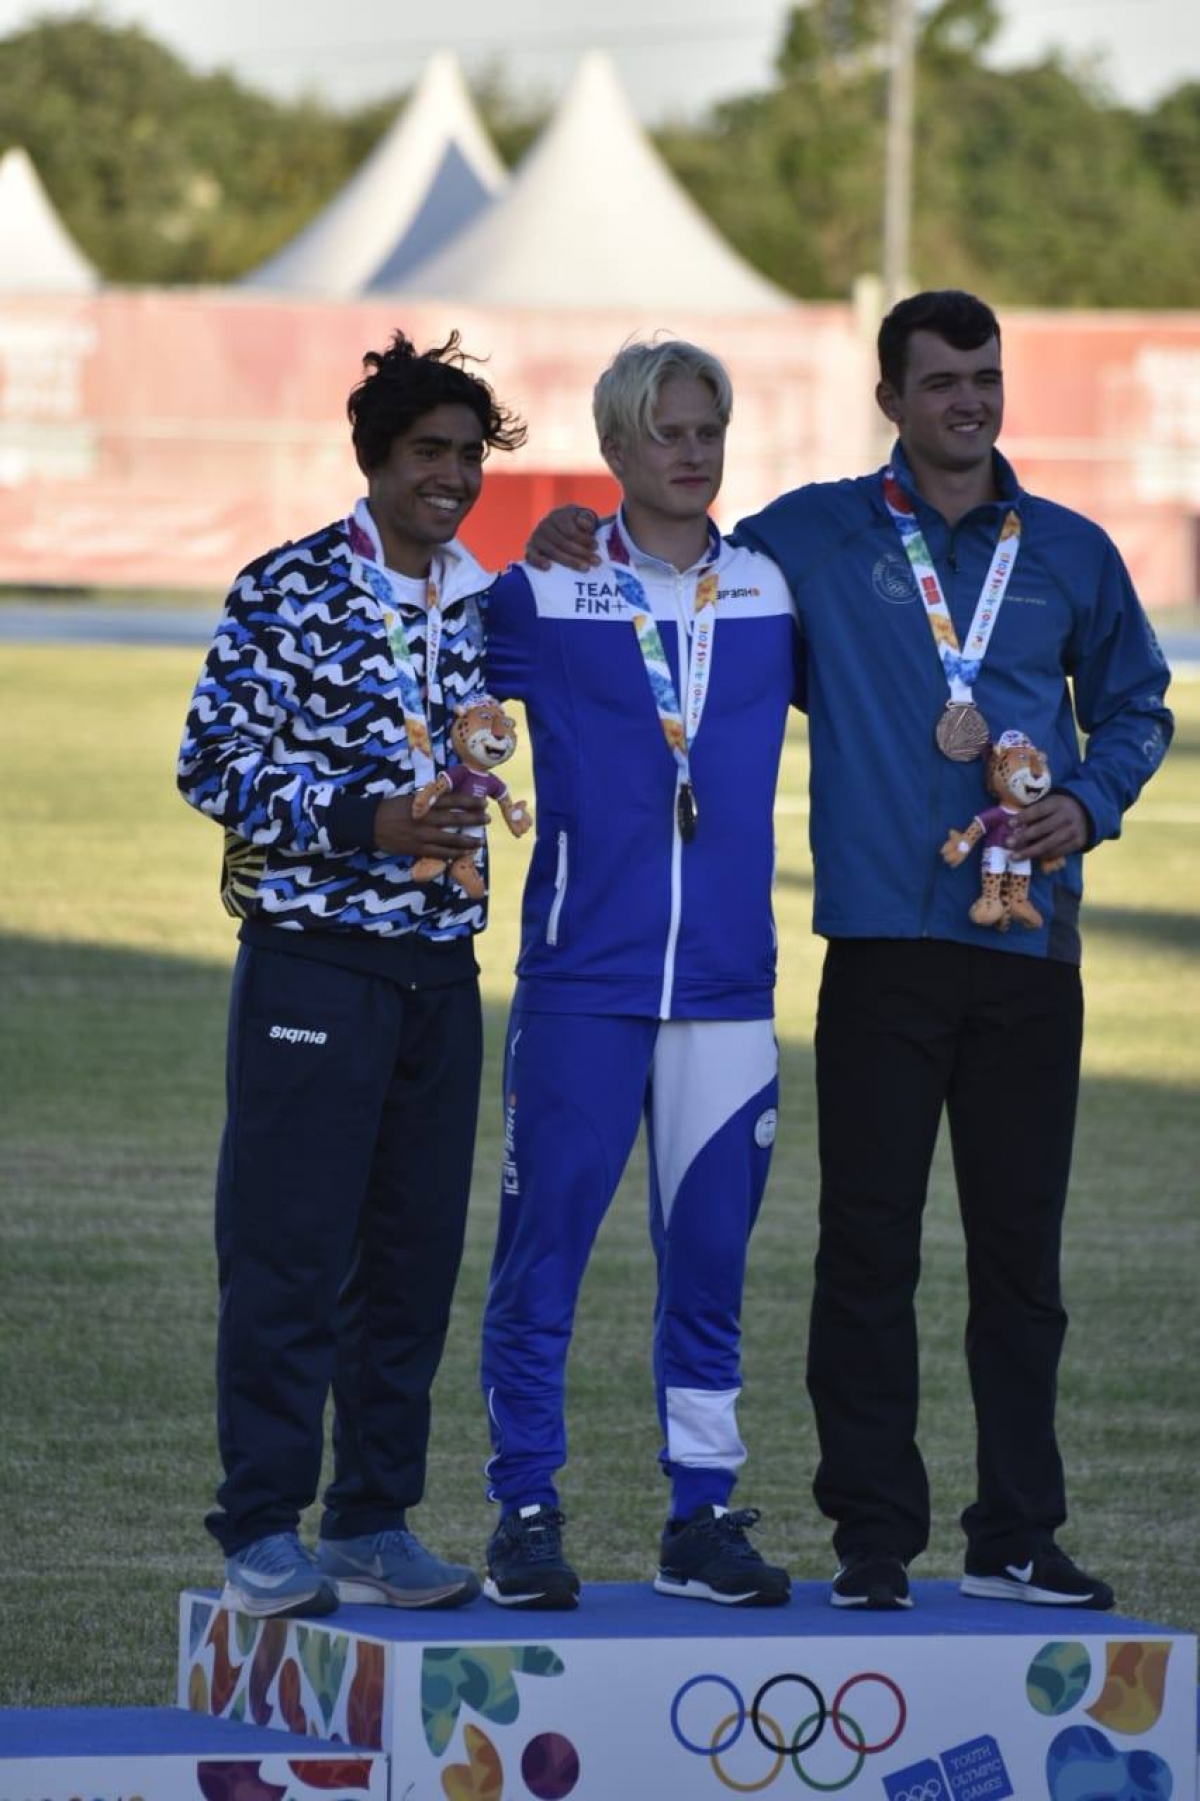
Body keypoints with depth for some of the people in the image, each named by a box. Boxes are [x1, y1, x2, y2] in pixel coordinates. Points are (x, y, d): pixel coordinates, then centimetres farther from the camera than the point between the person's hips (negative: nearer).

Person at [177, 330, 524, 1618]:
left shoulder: (479, 603, 12)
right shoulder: (289, 590, -6)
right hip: (311, 965, -6)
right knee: (288, 1256, -5)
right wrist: (367, 821, -18)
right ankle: (264, 1535, 0)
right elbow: (213, 759, -9)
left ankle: (375, 1523, 15)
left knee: (416, 1258, 7)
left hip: (440, 970, 6)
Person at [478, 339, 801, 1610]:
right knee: (542, 1249, -3)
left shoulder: (779, 597, 9)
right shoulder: (541, 598, 2)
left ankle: (704, 1518, 12)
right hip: (581, 979, -2)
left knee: (709, 1255, 5)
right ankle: (527, 1513, 4)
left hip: (728, 982, 2)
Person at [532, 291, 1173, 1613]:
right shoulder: (814, 537, 6)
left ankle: (1017, 1532, 12)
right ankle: (873, 1537, 2)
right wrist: (586, 554, -4)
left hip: (1029, 952, 2)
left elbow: (1135, 703, 21)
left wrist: (1087, 803, 2)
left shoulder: (1070, 554, 12)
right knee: (869, 1245, -3)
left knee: (1020, 1244, 5)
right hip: (885, 945, -2)